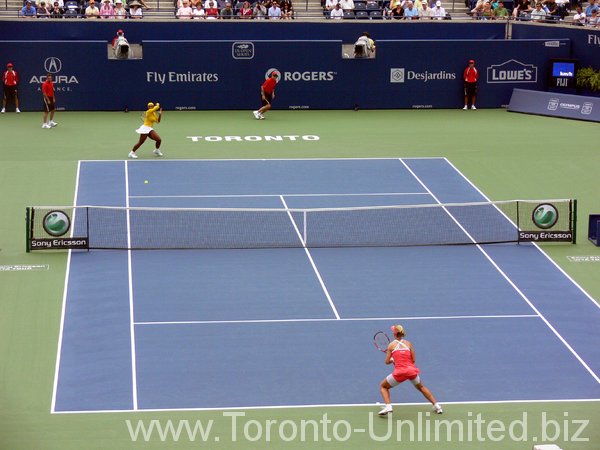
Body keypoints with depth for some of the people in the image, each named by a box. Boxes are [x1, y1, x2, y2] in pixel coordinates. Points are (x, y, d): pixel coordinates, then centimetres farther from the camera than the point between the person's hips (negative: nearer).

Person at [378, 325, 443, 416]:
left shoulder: (391, 345, 3)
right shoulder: (408, 343, 10)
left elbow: (387, 361, 3)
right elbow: (413, 360, 10)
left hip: (399, 372, -3)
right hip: (412, 370, 3)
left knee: (383, 386, 18)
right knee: (421, 387, 32)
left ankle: (388, 406, -4)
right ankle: (436, 405, 27)